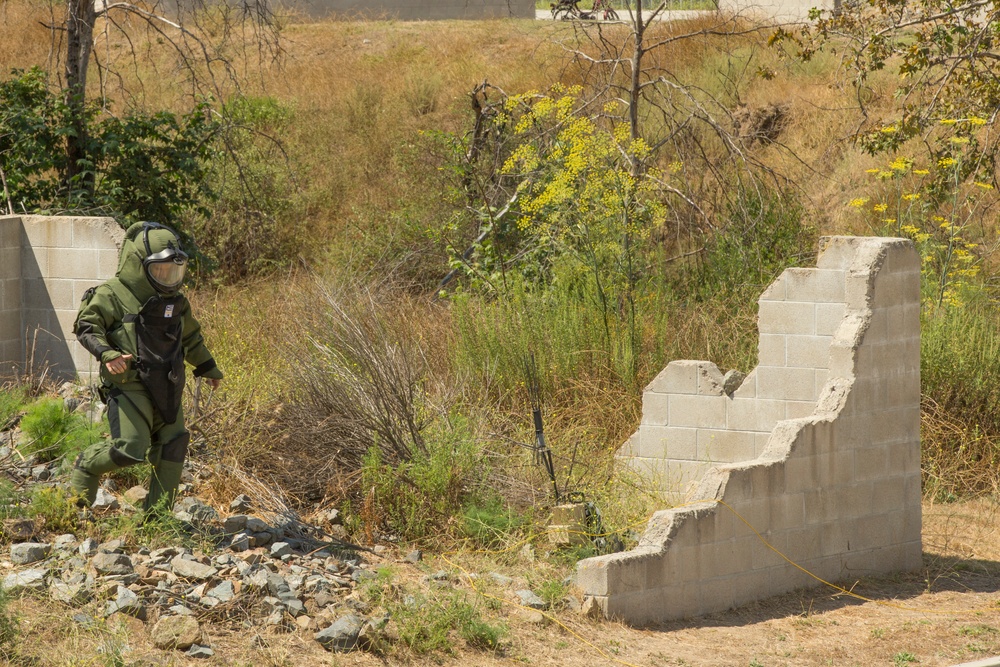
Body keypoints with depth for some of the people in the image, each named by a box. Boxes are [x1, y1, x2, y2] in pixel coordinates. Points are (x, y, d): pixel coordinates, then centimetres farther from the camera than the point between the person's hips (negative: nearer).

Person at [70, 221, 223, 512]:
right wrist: (106, 354, -26)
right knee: (131, 449, -18)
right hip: (128, 386, -7)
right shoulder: (113, 295, -7)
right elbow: (86, 326, -10)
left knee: (173, 446, 2)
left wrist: (208, 368, 34)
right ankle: (86, 467, 10)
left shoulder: (175, 302, 15)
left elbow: (191, 338, 30)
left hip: (166, 389, 7)